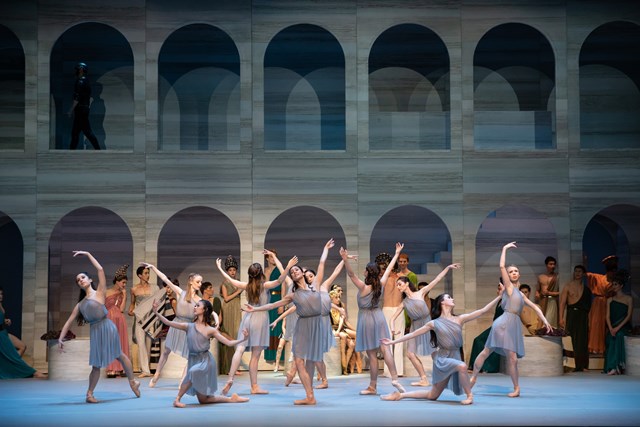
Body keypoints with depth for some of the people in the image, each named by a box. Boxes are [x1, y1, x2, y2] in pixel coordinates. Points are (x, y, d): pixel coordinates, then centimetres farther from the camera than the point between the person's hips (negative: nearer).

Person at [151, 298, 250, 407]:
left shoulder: (210, 330, -4)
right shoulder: (188, 326, 3)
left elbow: (229, 343, -4)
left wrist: (243, 339, -18)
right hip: (193, 361, 4)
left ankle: (178, 399, -22)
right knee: (203, 400, 3)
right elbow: (168, 323, -4)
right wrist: (156, 312, -14)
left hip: (206, 361, -4)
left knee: (194, 372, -38)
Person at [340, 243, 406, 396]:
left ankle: (373, 386, 8)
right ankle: (394, 378, -14)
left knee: (372, 354, -1)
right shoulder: (381, 284, -3)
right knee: (385, 348, -1)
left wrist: (345, 260, -45)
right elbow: (389, 269, 9)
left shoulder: (364, 288, -17)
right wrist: (397, 253, 20)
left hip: (367, 318, -5)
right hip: (379, 316, 5)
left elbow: (351, 275, -31)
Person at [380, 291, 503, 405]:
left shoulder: (460, 319, 5)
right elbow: (413, 334, 6)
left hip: (455, 357, 4)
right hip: (442, 358, -4)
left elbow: (483, 311, 1)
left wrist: (499, 296, -6)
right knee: (462, 366, -31)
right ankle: (470, 396, -16)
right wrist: (393, 342, 4)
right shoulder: (434, 323, -1)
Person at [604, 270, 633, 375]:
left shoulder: (628, 299, 7)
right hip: (612, 328, 3)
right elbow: (608, 316, 9)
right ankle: (611, 368, -29)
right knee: (611, 338, -25)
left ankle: (616, 367, -37)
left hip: (624, 328, -3)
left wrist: (618, 328, -14)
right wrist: (611, 329, -11)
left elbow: (629, 315, -2)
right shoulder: (610, 300, 17)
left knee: (618, 336, -31)